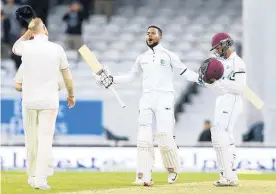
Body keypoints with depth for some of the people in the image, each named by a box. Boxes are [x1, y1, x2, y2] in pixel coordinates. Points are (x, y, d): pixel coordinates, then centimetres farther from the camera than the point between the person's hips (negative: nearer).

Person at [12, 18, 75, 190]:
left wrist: (28, 32, 17)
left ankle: (33, 176, 18)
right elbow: (67, 77, 5)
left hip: (29, 100, 1)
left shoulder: (26, 47, -3)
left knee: (31, 139, 11)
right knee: (46, 139, -4)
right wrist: (71, 95, 20)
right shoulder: (57, 49, -4)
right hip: (49, 101, -1)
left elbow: (15, 48, 24)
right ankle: (41, 179, -12)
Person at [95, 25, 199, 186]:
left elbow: (185, 72, -3)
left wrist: (200, 78, -18)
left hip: (164, 99, -5)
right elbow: (132, 76, 24)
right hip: (147, 100, 5)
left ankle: (173, 169, 11)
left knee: (165, 137, -13)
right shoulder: (142, 58, 15)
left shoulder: (169, 55, 1)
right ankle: (144, 176, -5)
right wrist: (112, 79, 14)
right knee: (144, 139, -4)